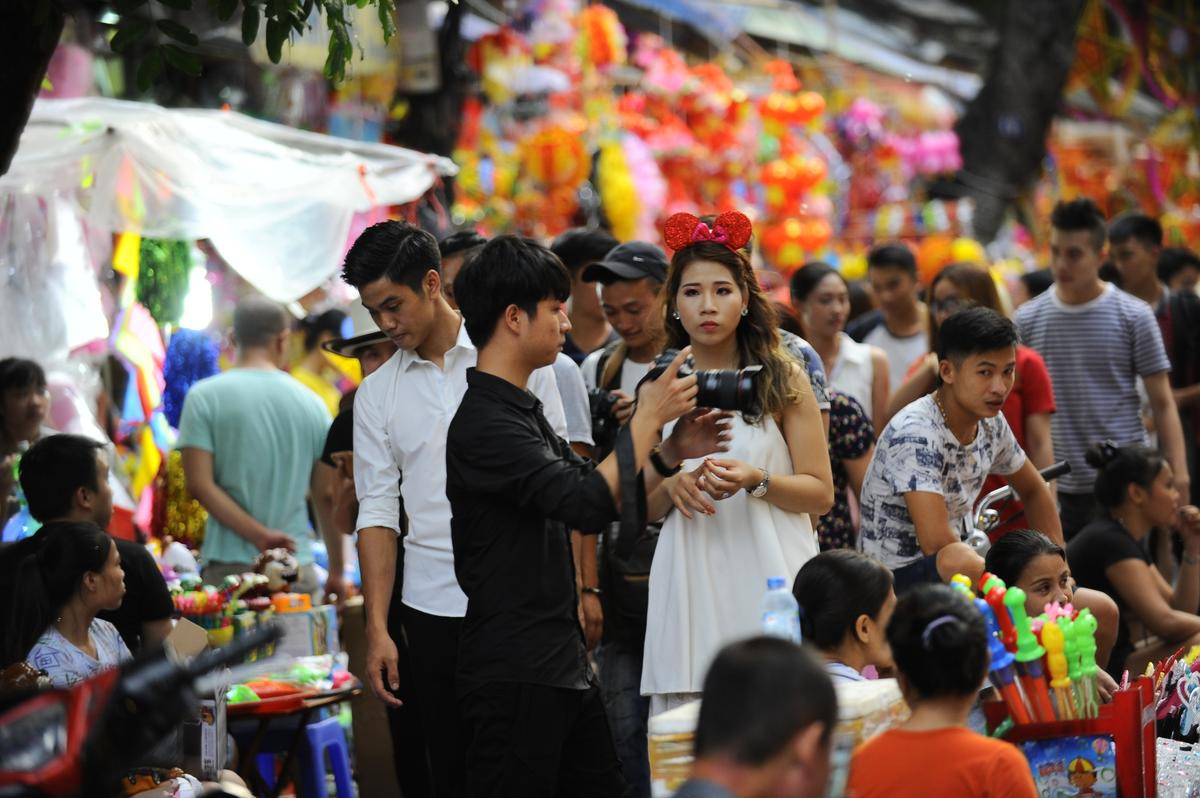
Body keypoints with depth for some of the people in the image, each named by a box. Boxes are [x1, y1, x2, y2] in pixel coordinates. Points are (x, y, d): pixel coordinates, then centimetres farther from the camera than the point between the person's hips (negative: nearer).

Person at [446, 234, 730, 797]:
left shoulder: (523, 410, 15)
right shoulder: (483, 424, -18)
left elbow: (594, 500, 19)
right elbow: (588, 504, -24)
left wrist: (671, 451, 7)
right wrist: (648, 418, -14)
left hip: (563, 664, 10)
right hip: (514, 673, -10)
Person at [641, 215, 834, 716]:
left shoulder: (783, 381, 4)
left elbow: (821, 494, 1)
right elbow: (642, 508, 14)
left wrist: (754, 481, -15)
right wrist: (671, 486, -8)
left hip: (768, 579, -2)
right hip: (690, 583, 2)